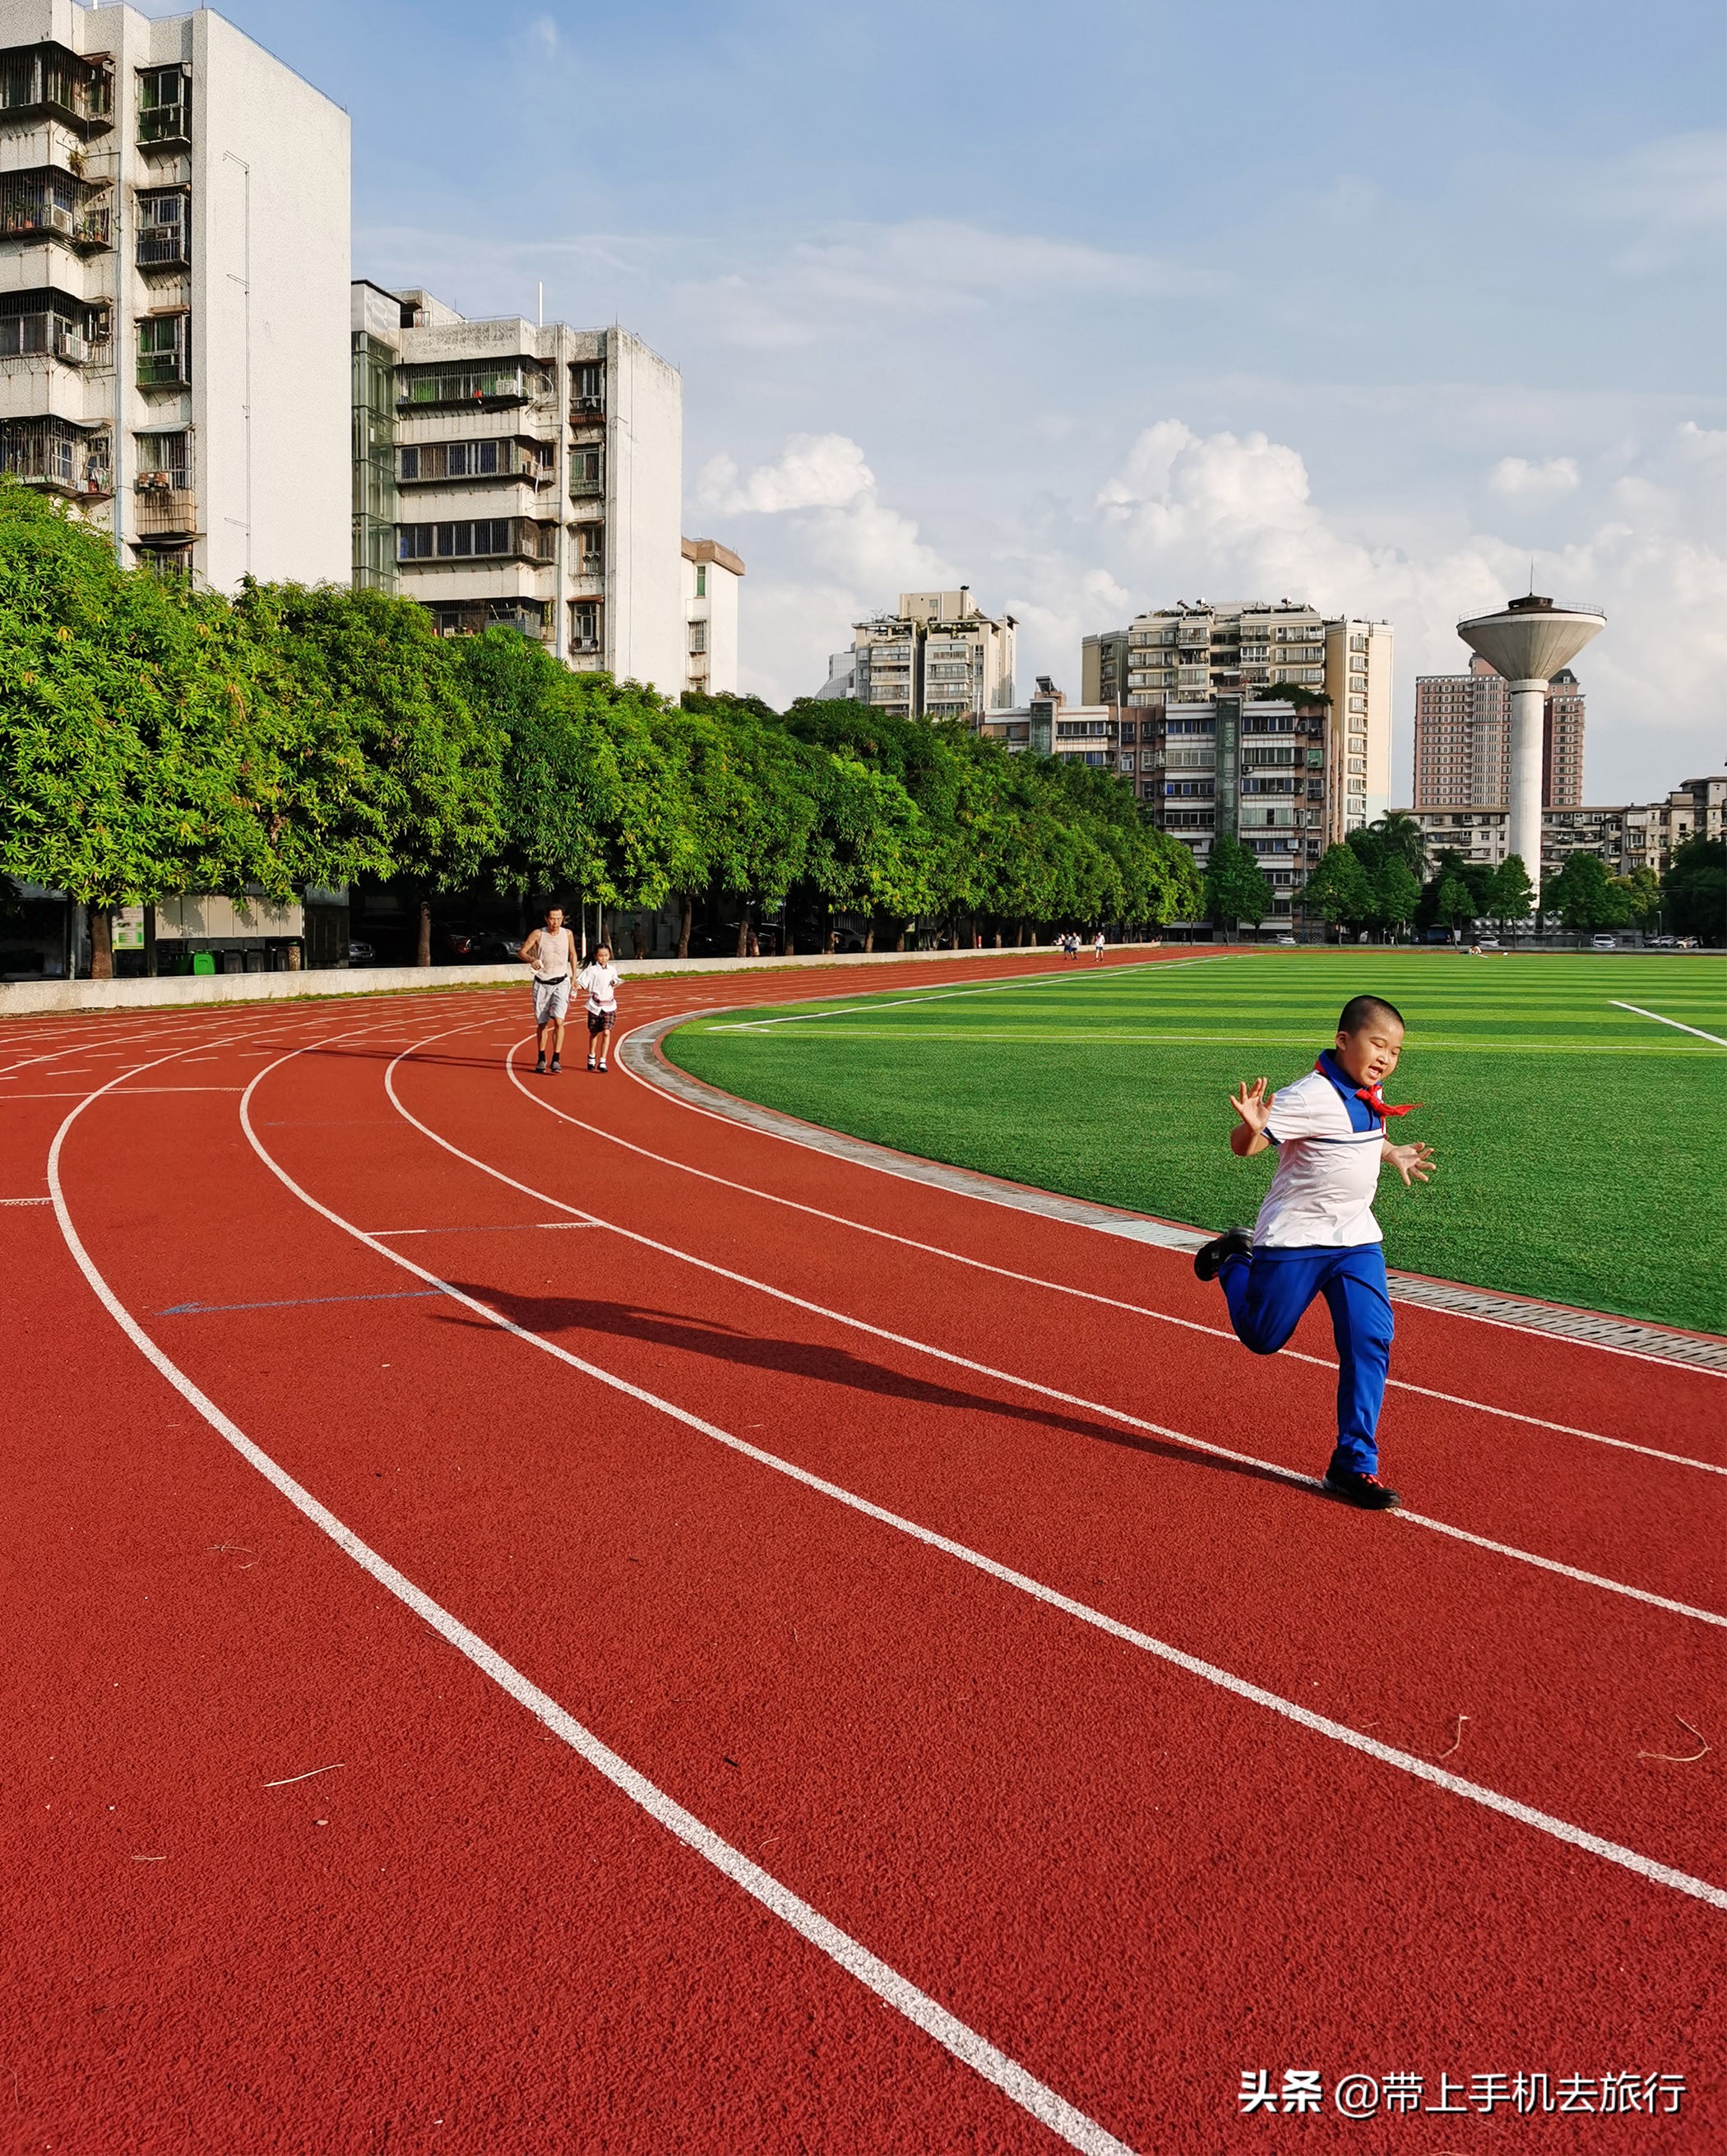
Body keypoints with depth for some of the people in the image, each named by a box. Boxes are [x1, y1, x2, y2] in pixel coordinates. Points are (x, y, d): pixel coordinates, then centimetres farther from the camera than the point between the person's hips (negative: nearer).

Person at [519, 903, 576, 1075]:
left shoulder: (567, 934, 0)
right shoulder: (538, 934, -6)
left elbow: (572, 954, 15)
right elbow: (522, 952, -6)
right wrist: (531, 960, -27)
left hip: (561, 982, 0)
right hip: (541, 983, 0)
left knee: (558, 1020, -17)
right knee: (542, 1023, 7)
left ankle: (556, 1060, -13)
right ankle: (541, 1060, 23)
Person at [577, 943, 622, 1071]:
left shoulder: (612, 970, 7)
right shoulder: (591, 970, -6)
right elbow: (581, 983, -9)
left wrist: (614, 983, 0)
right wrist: (577, 986, -29)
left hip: (609, 1006, 2)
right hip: (595, 1006, -2)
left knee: (606, 1032, -11)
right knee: (594, 1033, 14)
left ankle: (602, 1061, -10)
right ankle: (591, 1057, 36)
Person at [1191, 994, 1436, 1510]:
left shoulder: (1369, 1094, 5)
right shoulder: (1311, 1097, -21)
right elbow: (1244, 1146, -27)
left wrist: (1392, 1153, 17)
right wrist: (1252, 1127, -48)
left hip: (1357, 1239, 6)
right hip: (1295, 1239, -6)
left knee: (1370, 1341, -9)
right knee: (1261, 1338, 8)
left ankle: (1354, 1465, -1)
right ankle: (1234, 1259, 39)